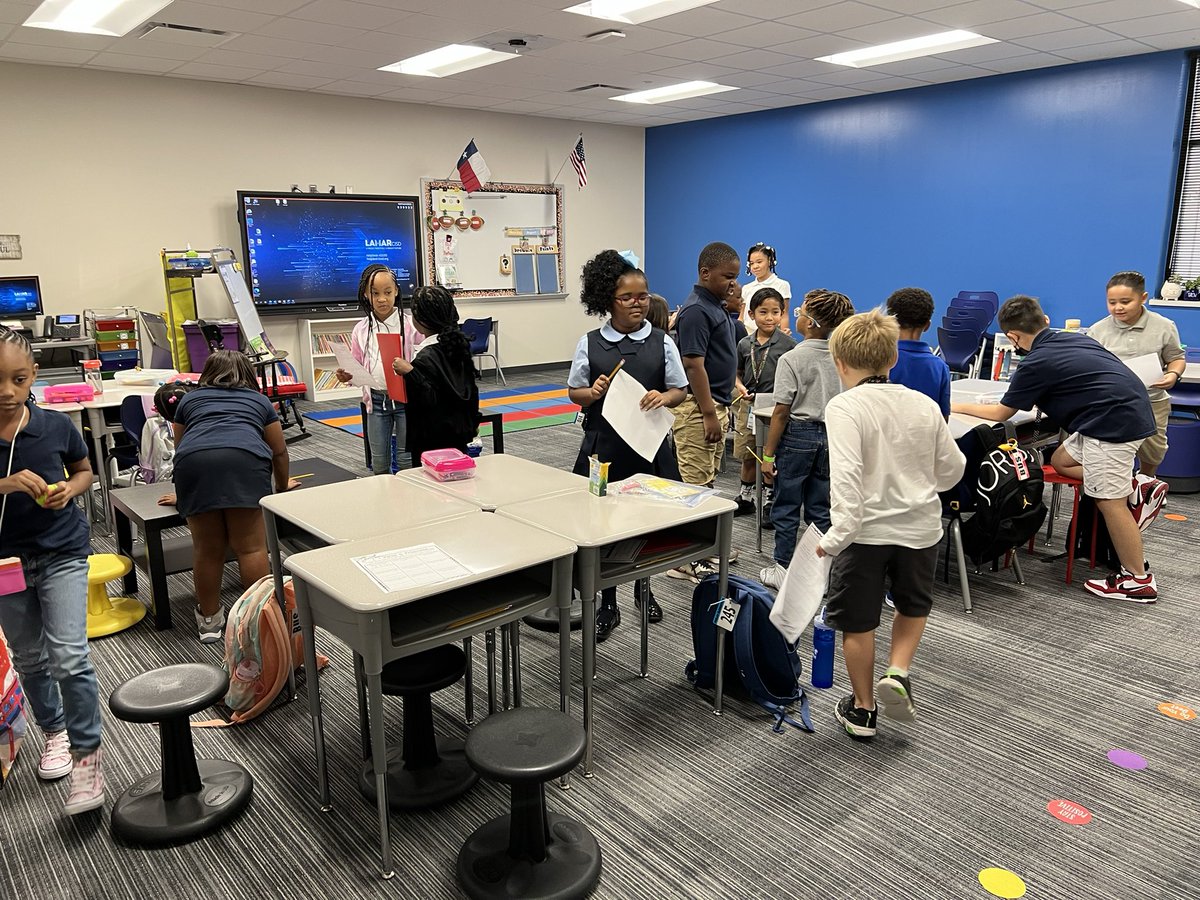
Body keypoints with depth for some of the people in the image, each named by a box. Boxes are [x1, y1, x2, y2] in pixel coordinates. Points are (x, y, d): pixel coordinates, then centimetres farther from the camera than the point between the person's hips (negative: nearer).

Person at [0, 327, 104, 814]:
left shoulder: (56, 426, -10)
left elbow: (84, 470, 7)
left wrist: (68, 491, -13)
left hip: (62, 554, -2)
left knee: (69, 656, -10)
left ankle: (86, 756, 2)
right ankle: (55, 731, 41)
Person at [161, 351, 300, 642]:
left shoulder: (189, 399, 33)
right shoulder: (259, 400, 31)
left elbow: (179, 448, 41)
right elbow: (279, 451, 37)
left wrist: (184, 494, 56)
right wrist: (282, 485, 54)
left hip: (195, 462, 1)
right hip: (245, 459, -1)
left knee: (207, 549, 9)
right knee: (251, 547, 3)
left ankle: (209, 619, 21)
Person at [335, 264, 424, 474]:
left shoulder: (409, 324, -6)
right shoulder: (361, 330, 5)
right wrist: (347, 377, -10)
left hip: (405, 396, -3)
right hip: (376, 400, 3)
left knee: (406, 460, 4)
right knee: (379, 461, 12)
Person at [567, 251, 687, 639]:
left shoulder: (662, 342, 0)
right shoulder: (590, 344, -1)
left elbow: (680, 390, 4)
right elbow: (574, 392, 6)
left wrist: (663, 397, -18)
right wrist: (592, 393, -16)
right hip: (603, 444, -1)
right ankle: (608, 605, 23)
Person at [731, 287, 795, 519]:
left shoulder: (788, 344, -6)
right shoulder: (744, 344, 4)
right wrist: (741, 388, -5)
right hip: (749, 406, 3)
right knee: (747, 456, 13)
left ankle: (768, 501, 19)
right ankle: (746, 497, 30)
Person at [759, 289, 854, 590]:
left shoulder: (792, 359, -16)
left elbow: (781, 411, -15)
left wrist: (768, 453, -9)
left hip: (798, 434, -5)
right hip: (832, 436, 5)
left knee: (786, 508, 8)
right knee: (820, 509, 14)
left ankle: (782, 570, 15)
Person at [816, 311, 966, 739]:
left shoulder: (844, 407, -15)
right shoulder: (925, 406, 1)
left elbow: (846, 474, -27)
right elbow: (952, 469, 10)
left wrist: (839, 533, -27)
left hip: (866, 529, -4)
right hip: (920, 526, 4)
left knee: (858, 623, 12)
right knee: (914, 604, 29)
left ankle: (862, 709, 24)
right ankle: (898, 673, 13)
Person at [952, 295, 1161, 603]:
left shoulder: (1036, 364, -10)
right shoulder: (1072, 338, 12)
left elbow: (1001, 413, 2)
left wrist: (958, 407, 13)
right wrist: (1047, 401, 32)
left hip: (1115, 421, -9)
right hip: (1129, 409, 9)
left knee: (1109, 501, -2)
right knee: (1062, 461, 18)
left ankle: (1138, 580, 5)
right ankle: (1134, 494, 11)